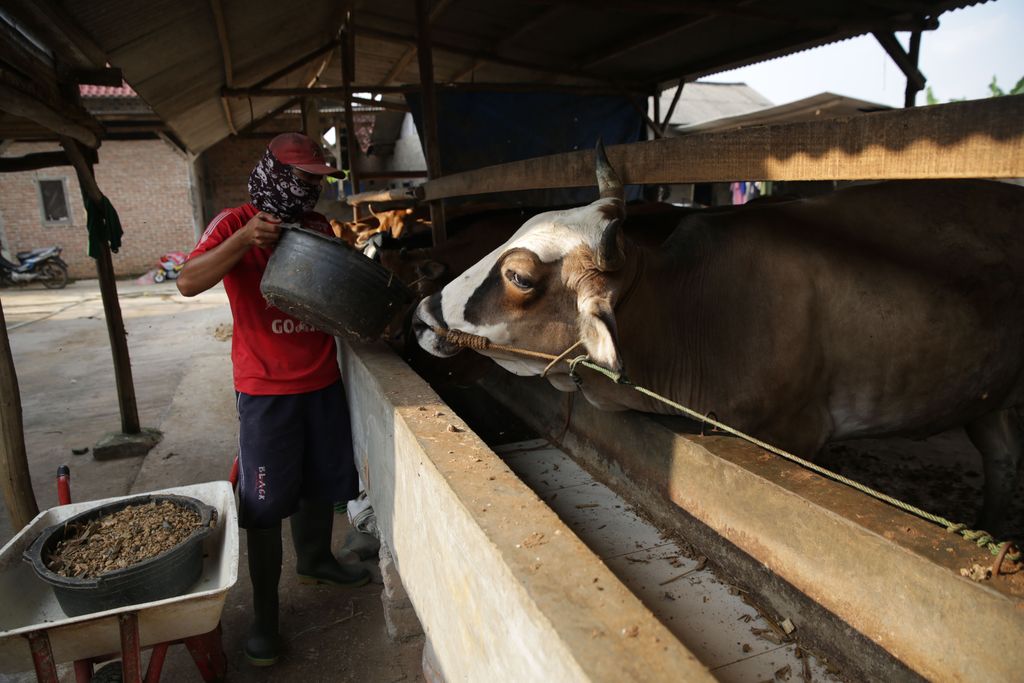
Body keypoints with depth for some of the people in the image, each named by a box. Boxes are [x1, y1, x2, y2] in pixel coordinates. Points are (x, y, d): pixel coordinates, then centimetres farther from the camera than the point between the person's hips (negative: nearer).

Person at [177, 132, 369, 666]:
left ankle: (315, 559, 43)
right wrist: (244, 238, -29)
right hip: (266, 388, -5)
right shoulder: (235, 223, -6)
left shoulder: (318, 227, 9)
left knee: (323, 481, 17)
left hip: (322, 380, 5)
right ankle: (264, 615, 17)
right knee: (265, 502, 2)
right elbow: (188, 282, -19)